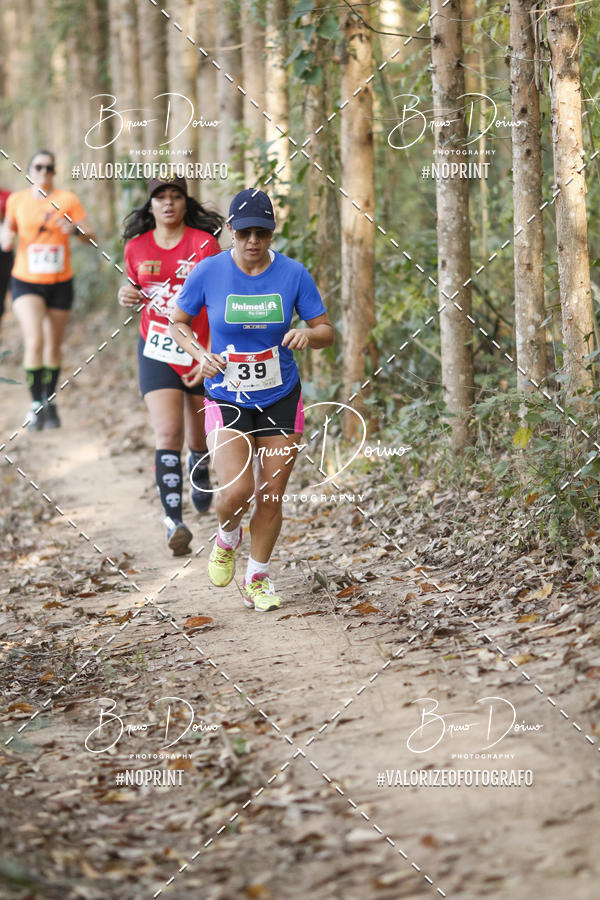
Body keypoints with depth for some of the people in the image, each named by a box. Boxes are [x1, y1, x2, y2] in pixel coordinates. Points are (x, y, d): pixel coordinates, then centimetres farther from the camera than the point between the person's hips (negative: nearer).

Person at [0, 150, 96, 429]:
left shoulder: (67, 199, -3)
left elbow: (91, 236, -5)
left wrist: (75, 228, -26)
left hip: (60, 283, 1)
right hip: (26, 282, -1)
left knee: (53, 348, 9)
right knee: (34, 342, -18)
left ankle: (50, 402, 27)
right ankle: (35, 404, -8)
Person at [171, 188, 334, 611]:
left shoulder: (293, 274, -8)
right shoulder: (209, 272, -10)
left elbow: (327, 331, 0)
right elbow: (178, 323, 4)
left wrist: (307, 335, -24)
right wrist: (200, 354, -15)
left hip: (281, 399, 2)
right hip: (226, 400, -1)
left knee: (271, 495, 4)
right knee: (236, 491, -18)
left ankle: (257, 580, 26)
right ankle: (228, 538, 19)